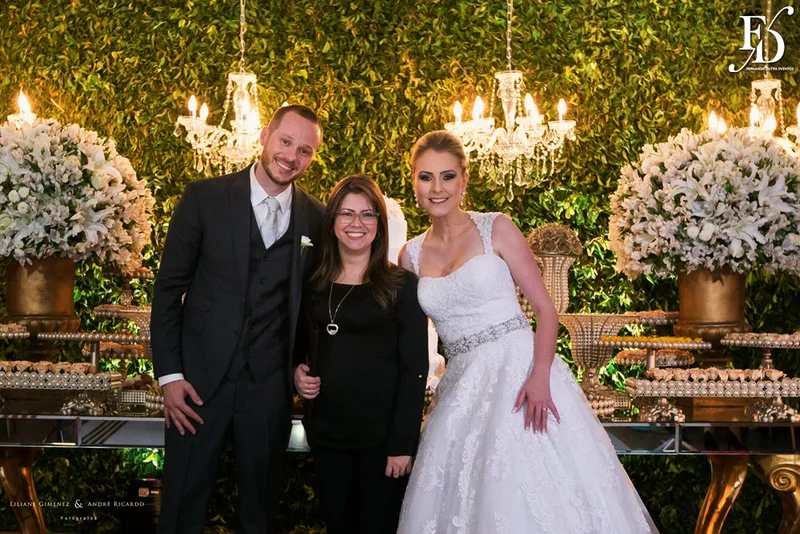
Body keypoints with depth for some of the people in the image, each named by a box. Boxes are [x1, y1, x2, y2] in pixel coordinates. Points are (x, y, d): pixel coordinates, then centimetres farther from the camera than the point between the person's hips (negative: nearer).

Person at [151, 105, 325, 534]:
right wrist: (169, 374, -7)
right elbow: (168, 288, -2)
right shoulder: (204, 198, -3)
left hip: (269, 384, 2)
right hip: (200, 375, -1)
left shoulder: (316, 218, 2)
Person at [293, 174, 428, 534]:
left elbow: (414, 368, -9)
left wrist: (403, 444, -14)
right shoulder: (315, 284, 7)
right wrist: (297, 369, 1)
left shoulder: (401, 285, -6)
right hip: (326, 434, 4)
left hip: (382, 436, -4)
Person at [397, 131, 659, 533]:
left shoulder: (496, 229, -1)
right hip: (462, 386, 4)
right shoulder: (412, 255, 9)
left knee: (533, 498, -9)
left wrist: (540, 377, -18)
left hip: (519, 369, -4)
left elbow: (546, 308, -5)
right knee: (462, 498, 1)